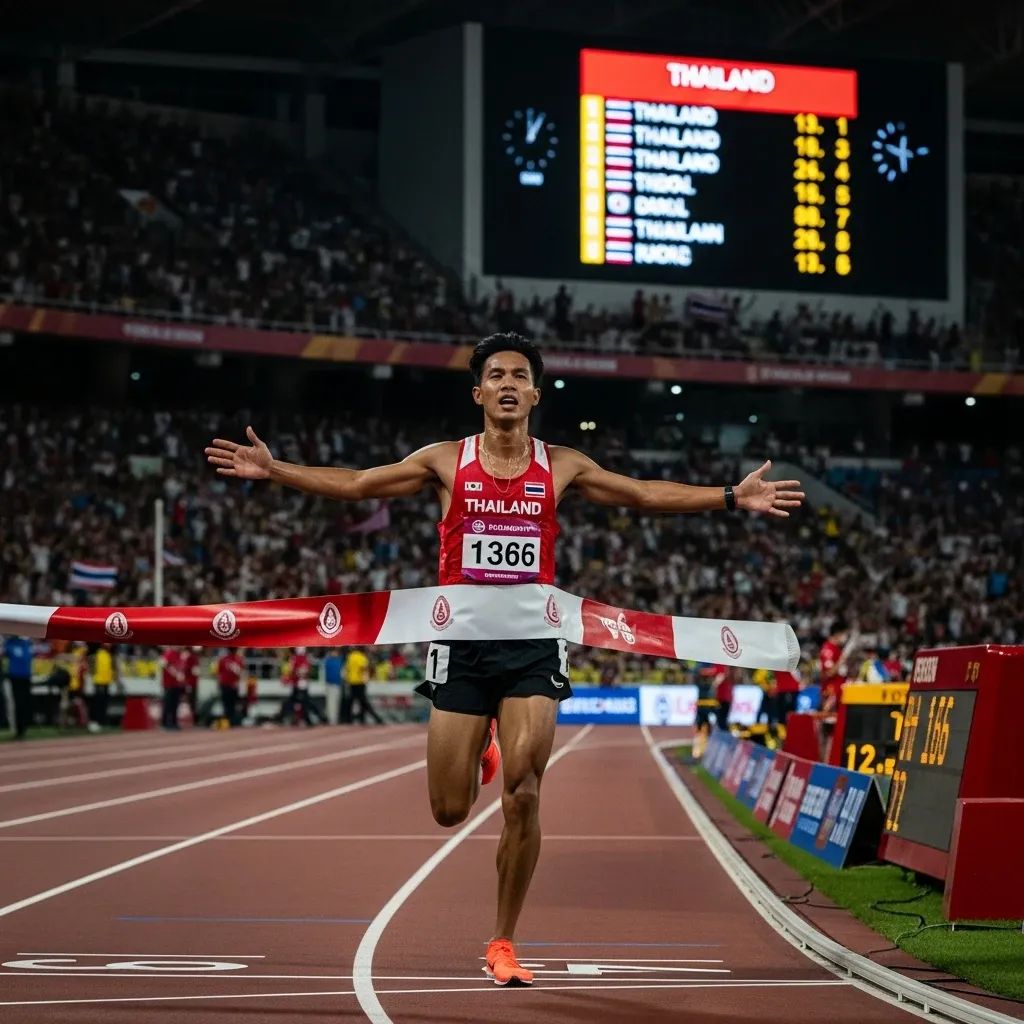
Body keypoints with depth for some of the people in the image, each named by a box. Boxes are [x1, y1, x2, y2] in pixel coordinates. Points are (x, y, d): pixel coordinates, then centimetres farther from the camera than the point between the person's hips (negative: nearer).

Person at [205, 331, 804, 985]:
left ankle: (503, 943, 4)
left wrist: (734, 499, 1)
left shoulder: (562, 468, 5)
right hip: (463, 643, 0)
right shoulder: (446, 462, 3)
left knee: (524, 797, -10)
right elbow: (355, 484, 3)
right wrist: (273, 471, -5)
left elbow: (645, 494, 8)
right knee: (451, 810, 3)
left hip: (533, 645, 0)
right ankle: (479, 756, 42)